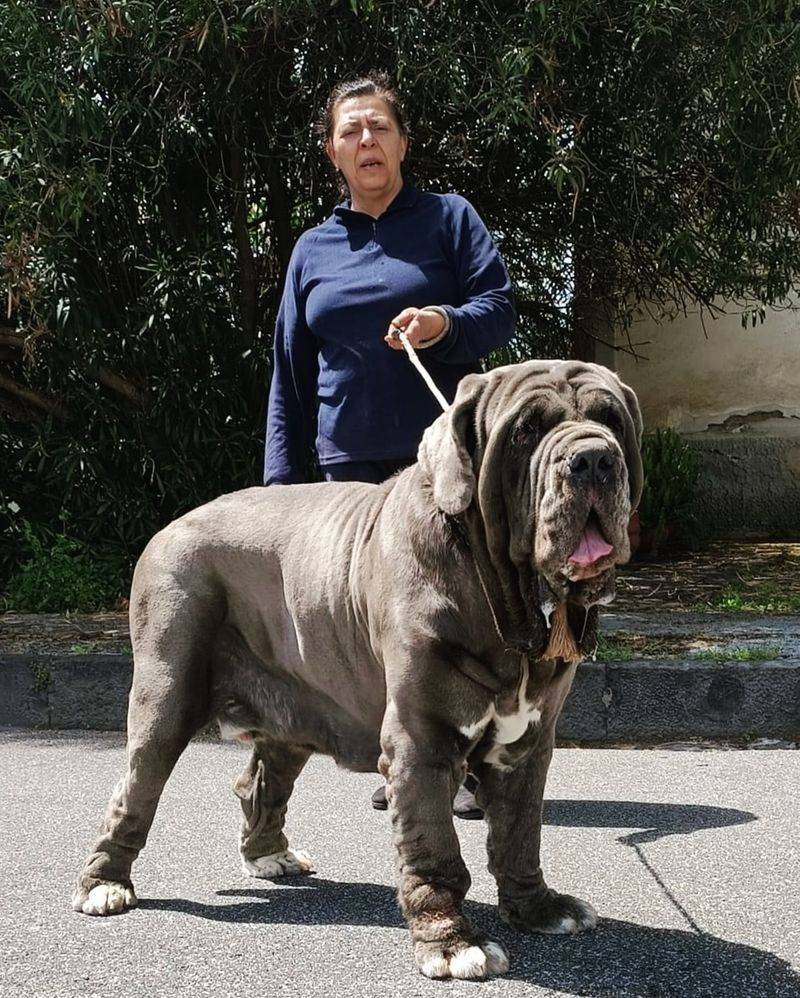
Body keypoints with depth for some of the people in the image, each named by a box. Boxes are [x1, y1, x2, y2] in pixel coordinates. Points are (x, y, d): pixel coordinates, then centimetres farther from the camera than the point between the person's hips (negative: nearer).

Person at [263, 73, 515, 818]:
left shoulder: (448, 218, 5)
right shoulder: (312, 249, 14)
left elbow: (500, 309, -1)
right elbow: (290, 372, 15)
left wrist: (447, 322, -23)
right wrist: (282, 474, 9)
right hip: (350, 458, 4)